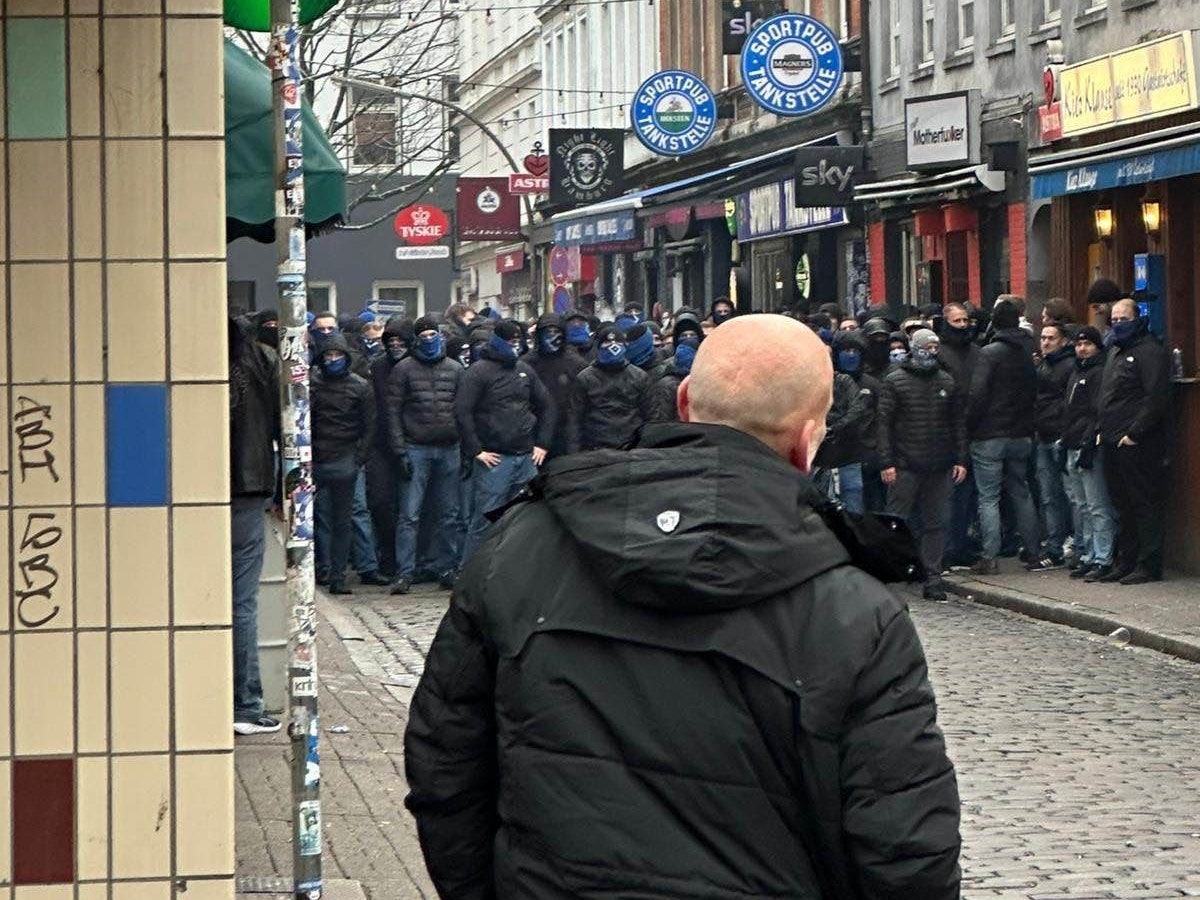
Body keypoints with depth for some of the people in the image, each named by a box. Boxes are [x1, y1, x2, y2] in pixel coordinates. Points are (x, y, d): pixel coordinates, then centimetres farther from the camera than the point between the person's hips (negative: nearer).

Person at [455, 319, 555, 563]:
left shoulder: (524, 370, 15)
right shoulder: (480, 371, -3)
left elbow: (547, 407, 23)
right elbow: (462, 412, -10)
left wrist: (542, 444, 13)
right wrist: (475, 451, -12)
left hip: (526, 459, 6)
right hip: (494, 459, -6)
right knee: (485, 521, -7)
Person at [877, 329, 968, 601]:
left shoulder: (947, 382, 12)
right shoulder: (895, 381, -1)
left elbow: (957, 423, 15)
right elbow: (884, 423, -3)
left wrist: (961, 460, 7)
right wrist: (886, 462, -10)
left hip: (939, 467, 4)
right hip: (905, 466, -4)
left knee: (936, 522, 5)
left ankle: (933, 576, 9)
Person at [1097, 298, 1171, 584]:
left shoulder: (1151, 351, -10)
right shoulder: (1115, 351, 21)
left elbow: (1155, 397, -18)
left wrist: (1134, 433, -19)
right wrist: (1102, 430, 15)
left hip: (1136, 445, -9)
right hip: (1112, 443, 9)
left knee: (1145, 504, -6)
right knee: (1123, 507, 13)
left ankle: (1148, 566, -4)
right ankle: (1126, 562, 20)